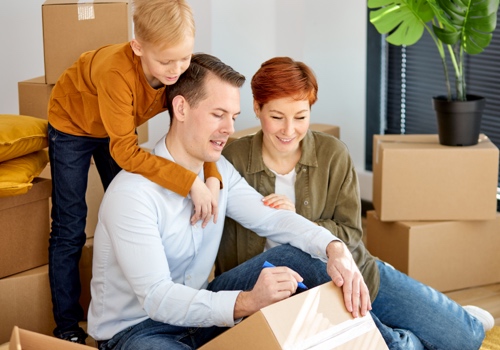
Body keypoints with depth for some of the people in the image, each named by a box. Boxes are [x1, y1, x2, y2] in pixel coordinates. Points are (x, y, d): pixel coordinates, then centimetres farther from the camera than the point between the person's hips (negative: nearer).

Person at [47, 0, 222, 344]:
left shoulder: (178, 69, -28)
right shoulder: (116, 72, -44)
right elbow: (125, 152, -44)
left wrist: (212, 177, -39)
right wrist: (189, 182, -48)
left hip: (115, 129, 5)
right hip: (72, 125, -5)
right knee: (69, 229, -3)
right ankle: (67, 326, 8)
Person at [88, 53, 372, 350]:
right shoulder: (132, 193, -26)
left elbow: (271, 218, -2)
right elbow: (157, 298, -31)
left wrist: (334, 247, -24)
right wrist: (246, 302, -46)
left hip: (197, 309, 8)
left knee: (301, 256, -7)